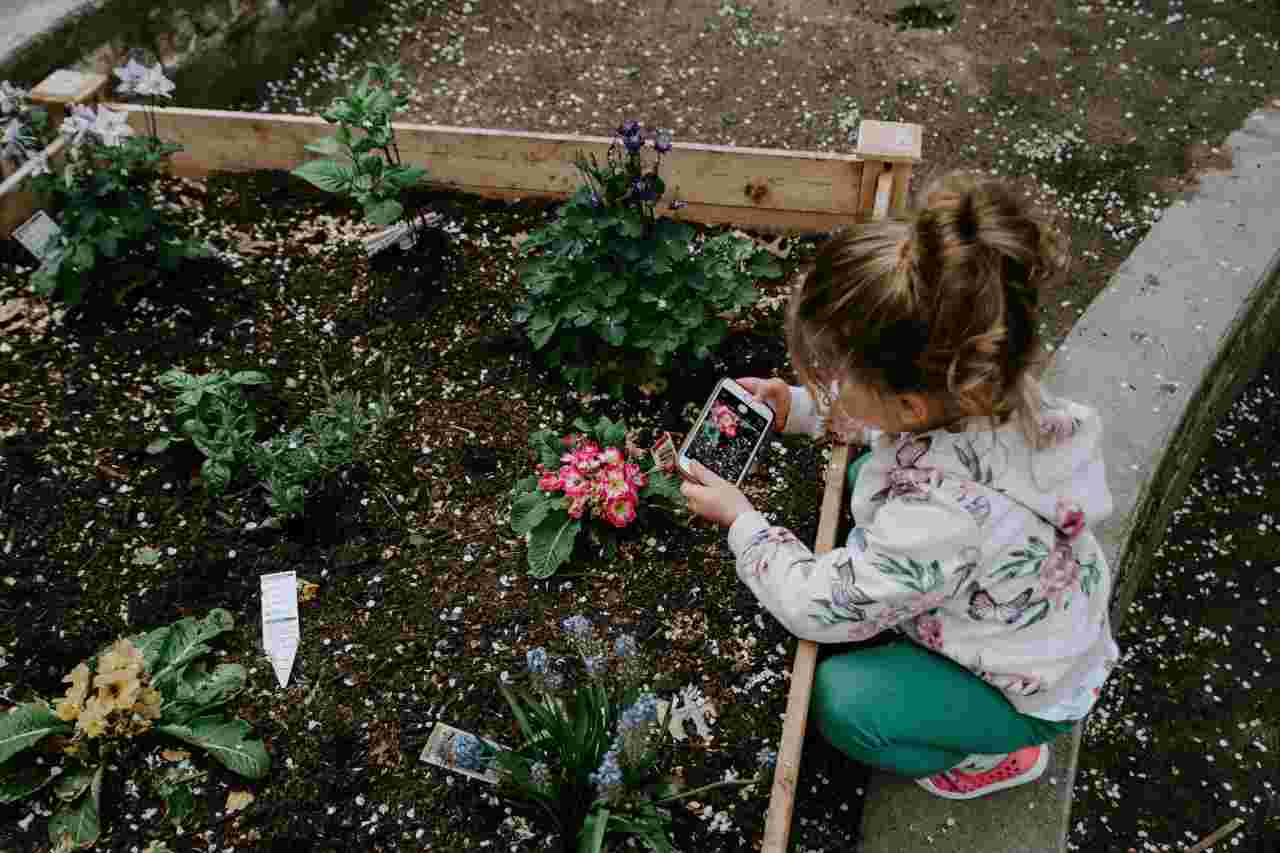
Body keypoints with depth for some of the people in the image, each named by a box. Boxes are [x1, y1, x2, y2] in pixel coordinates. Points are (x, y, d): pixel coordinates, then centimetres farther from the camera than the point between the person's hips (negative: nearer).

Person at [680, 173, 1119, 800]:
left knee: (838, 700, -19)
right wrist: (800, 407, -8)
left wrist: (741, 521, -15)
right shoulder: (974, 384, -25)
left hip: (1034, 691, -7)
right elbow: (880, 416, 2)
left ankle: (999, 757, 9)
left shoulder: (937, 517, -46)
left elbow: (817, 607, -28)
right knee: (864, 476, 9)